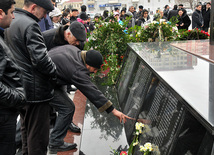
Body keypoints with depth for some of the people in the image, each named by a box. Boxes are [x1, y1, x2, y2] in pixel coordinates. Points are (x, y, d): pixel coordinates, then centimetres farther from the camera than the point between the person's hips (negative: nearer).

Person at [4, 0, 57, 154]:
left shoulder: (11, 22, 12)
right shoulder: (29, 25, -18)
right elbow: (40, 59, -24)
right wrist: (56, 74, -10)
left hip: (20, 89, 10)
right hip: (35, 90, -10)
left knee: (27, 130, 24)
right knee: (38, 136, -1)